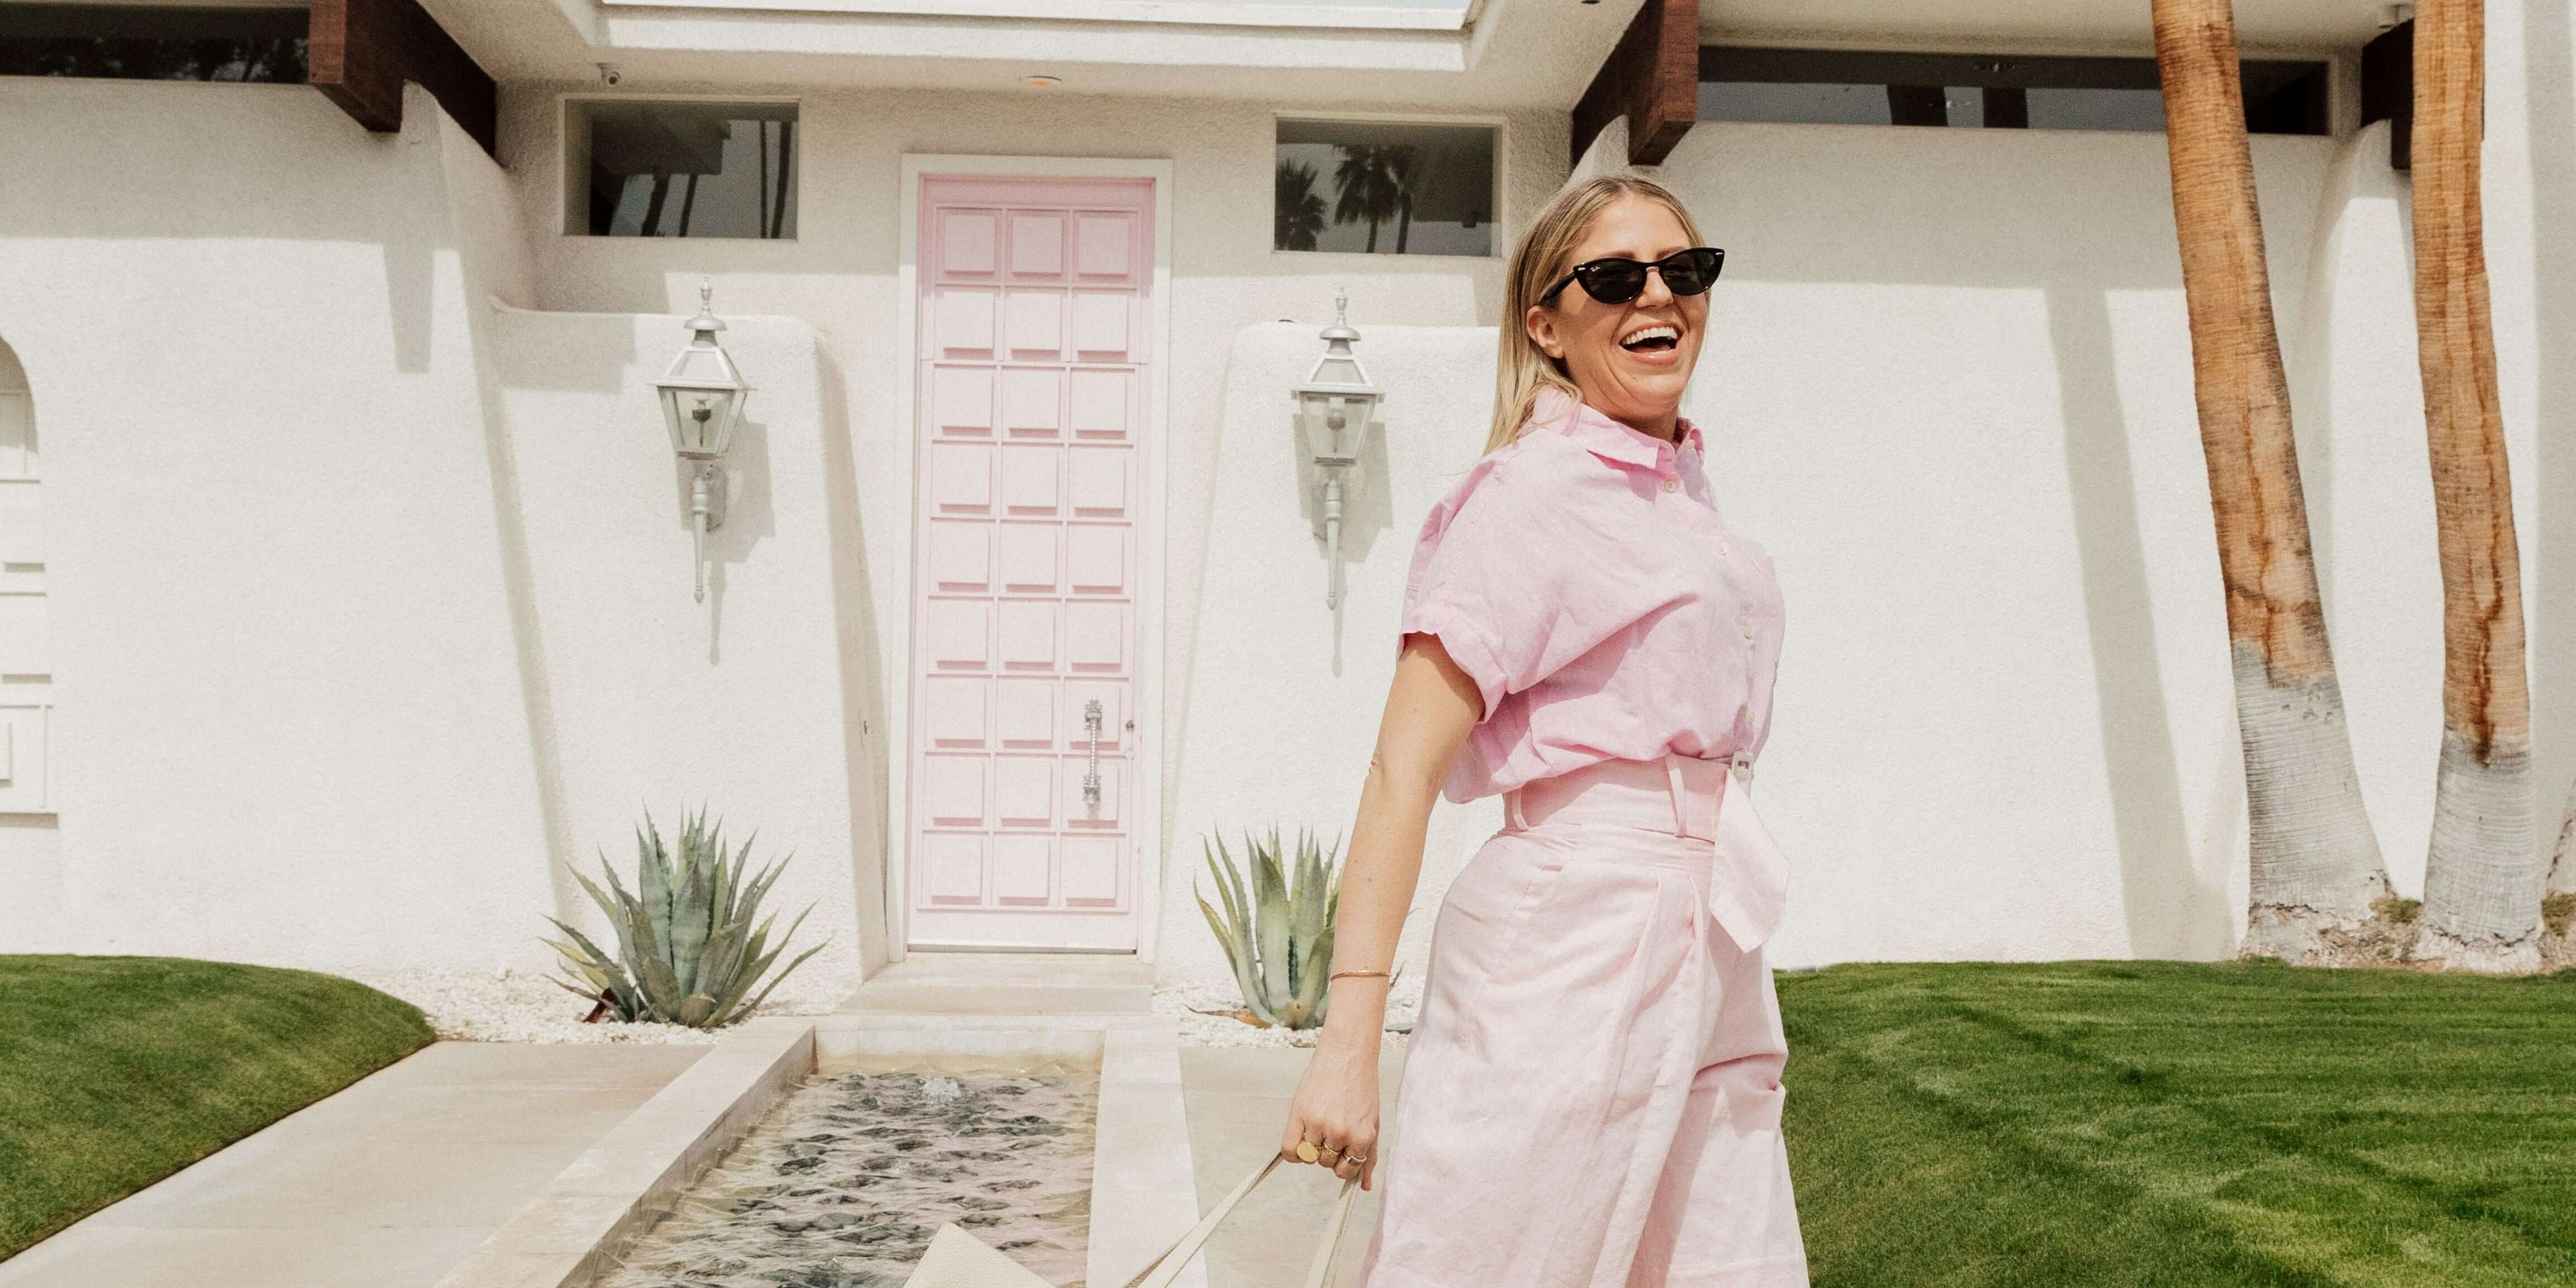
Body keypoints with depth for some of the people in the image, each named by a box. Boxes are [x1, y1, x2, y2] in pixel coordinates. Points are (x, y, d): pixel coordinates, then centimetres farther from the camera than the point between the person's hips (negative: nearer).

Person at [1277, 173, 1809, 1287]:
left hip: (1708, 946, 8)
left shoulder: (1679, 487, 14)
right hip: (1574, 941, -8)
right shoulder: (1531, 491, -11)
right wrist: (1349, 1038, -24)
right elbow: (1406, 764, -17)